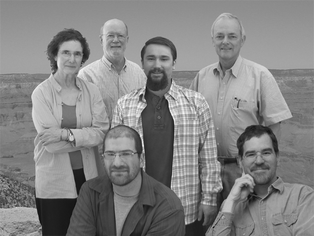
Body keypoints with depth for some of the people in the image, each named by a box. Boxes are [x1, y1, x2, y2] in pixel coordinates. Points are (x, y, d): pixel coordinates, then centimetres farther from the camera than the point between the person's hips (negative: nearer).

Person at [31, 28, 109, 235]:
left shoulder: (91, 90, 3)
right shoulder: (42, 92, -6)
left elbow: (101, 131, -7)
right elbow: (50, 142, -13)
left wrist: (68, 134, -17)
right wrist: (86, 135, -13)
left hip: (89, 176, 3)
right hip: (55, 181, -2)